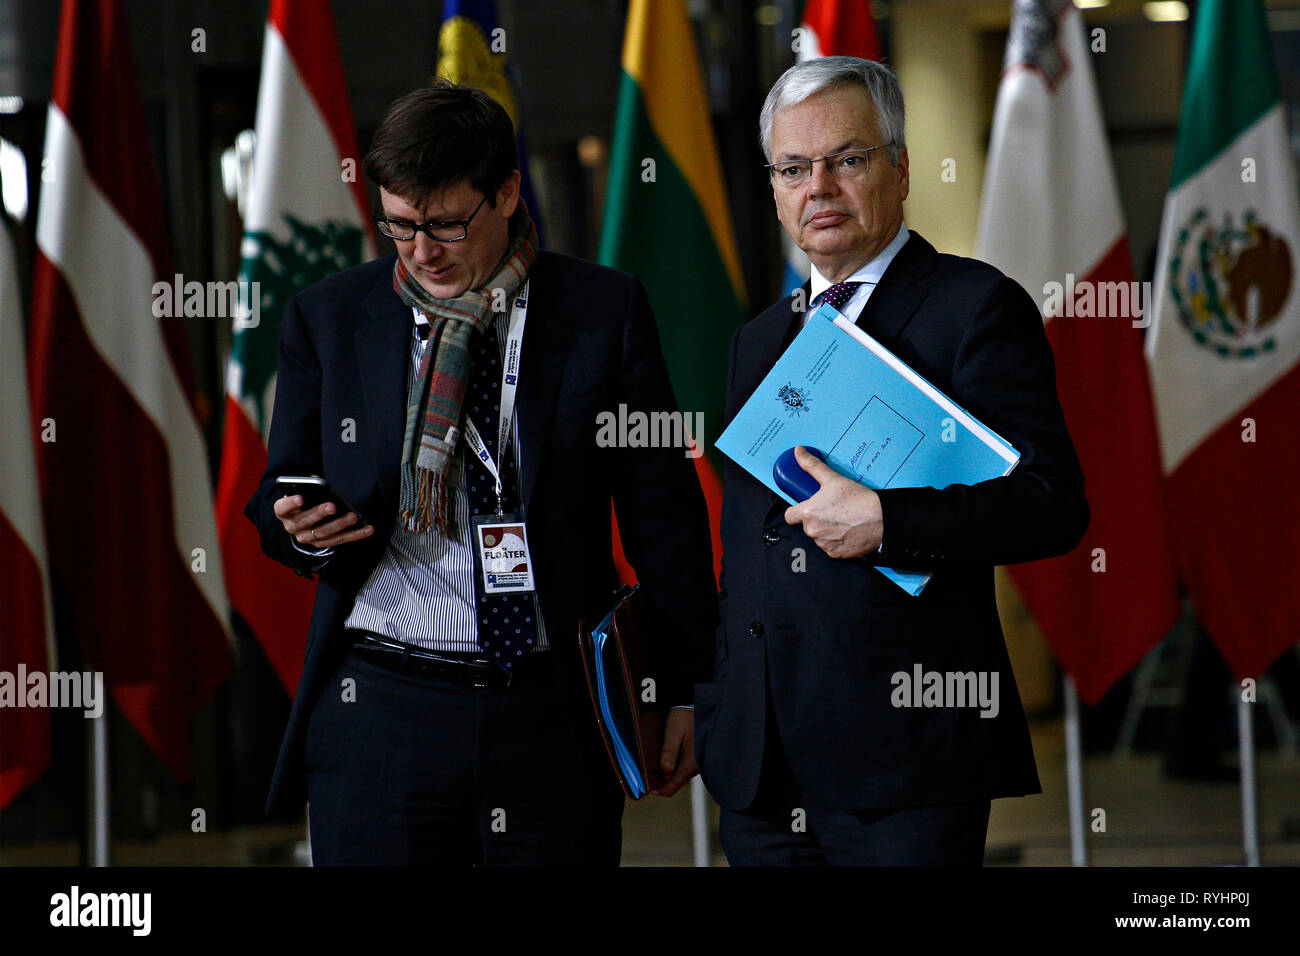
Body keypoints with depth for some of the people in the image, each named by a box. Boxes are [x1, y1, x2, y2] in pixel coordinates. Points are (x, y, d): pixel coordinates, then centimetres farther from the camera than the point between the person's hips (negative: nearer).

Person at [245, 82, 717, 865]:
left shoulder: (604, 311, 3)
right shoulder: (329, 318, 7)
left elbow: (663, 508, 6)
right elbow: (278, 495, 14)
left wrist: (687, 689, 4)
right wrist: (301, 528, -10)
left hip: (553, 714, -1)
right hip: (378, 709, 1)